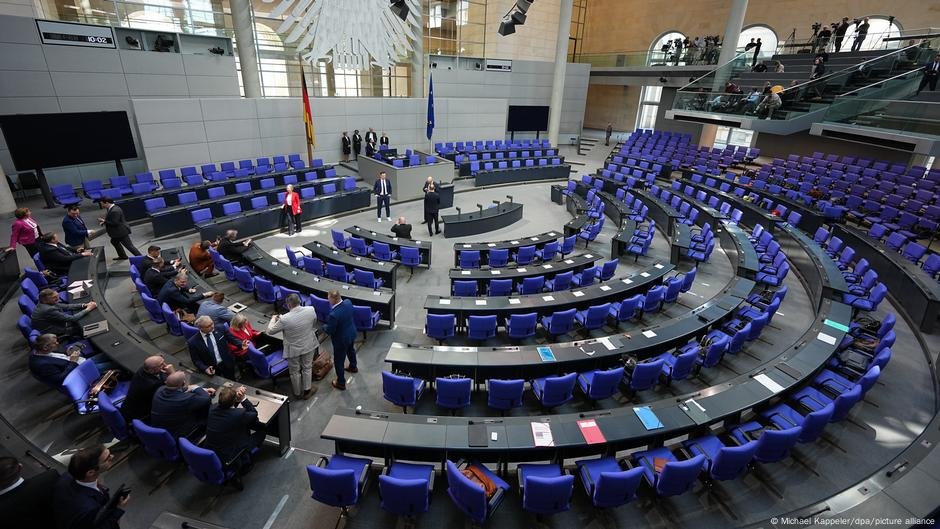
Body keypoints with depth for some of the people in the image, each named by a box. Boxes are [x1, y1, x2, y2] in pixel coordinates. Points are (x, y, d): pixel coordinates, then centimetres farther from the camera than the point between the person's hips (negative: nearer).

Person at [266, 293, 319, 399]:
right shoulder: (311, 310, -21)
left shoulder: (284, 319, -29)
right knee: (307, 368, 24)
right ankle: (307, 391, 40)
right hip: (309, 346, 3)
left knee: (295, 371, 21)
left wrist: (273, 319, 7)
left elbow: (270, 331, -11)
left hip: (294, 349, -2)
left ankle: (298, 393, 41)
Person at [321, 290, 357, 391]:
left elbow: (329, 331, -22)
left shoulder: (333, 315, -39)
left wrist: (324, 327, -3)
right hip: (352, 333, 7)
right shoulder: (348, 302, -18)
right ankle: (353, 367, 61)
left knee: (338, 361, 16)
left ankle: (341, 383, 34)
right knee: (351, 350, 35)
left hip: (341, 339, -7)